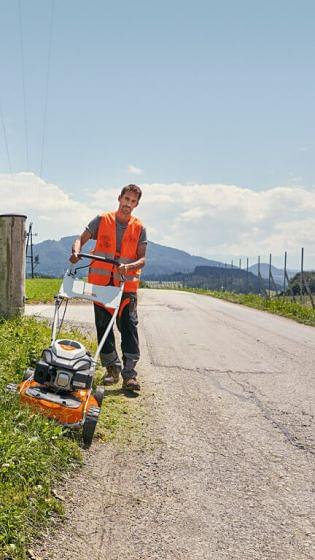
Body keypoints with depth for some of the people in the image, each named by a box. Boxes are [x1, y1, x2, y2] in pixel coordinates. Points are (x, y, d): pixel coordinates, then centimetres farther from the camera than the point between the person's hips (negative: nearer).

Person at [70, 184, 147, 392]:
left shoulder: (139, 228, 3)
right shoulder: (102, 220, 4)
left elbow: (142, 259, -1)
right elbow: (82, 239, 5)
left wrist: (128, 266, -22)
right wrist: (76, 251, -17)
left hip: (127, 285, -1)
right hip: (101, 282, 1)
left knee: (129, 326, -7)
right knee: (104, 326, 6)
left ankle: (129, 374, -4)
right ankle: (112, 368, 20)